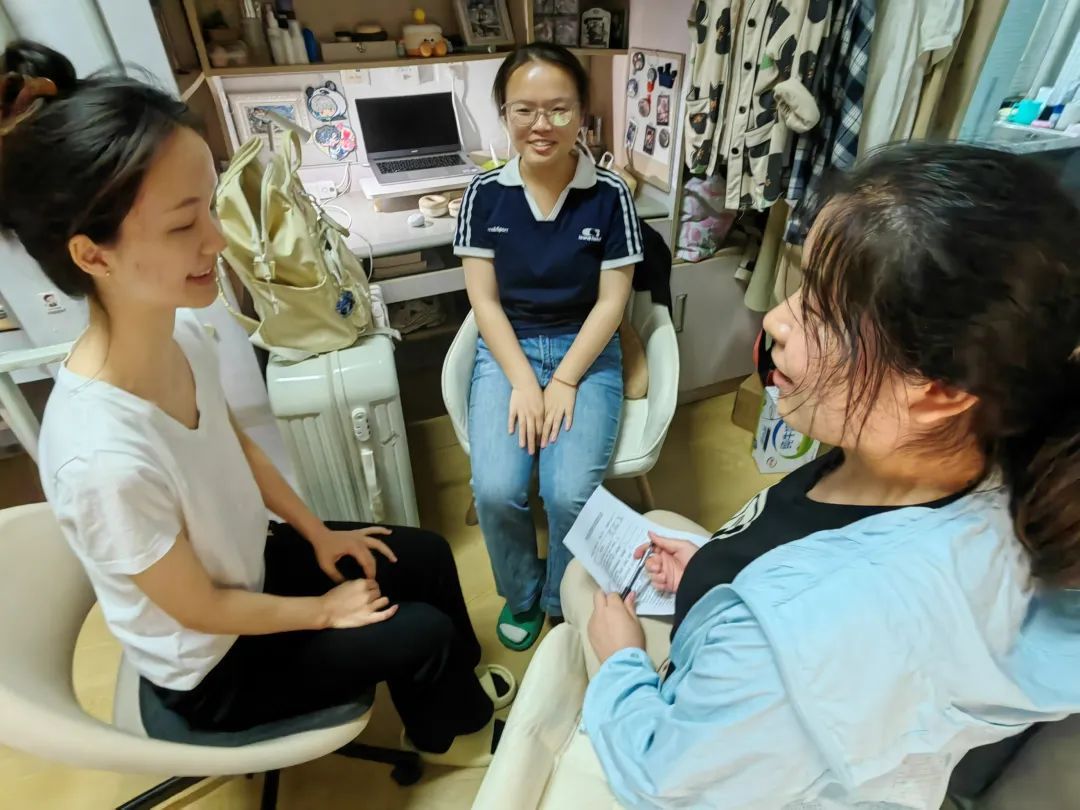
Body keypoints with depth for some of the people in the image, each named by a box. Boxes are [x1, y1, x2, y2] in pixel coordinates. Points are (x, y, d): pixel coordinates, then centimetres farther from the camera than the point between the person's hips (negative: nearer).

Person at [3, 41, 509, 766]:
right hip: (212, 664, -5)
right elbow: (202, 611, -24)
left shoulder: (182, 331, -19)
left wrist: (317, 532, 4)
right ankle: (451, 731, 40)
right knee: (424, 632, 1)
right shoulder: (107, 457, -40)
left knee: (428, 555, 11)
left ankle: (459, 691, 42)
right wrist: (326, 609, -10)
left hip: (249, 561, 6)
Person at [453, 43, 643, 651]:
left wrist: (563, 383, -13)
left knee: (570, 493, -21)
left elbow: (611, 301, -6)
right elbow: (484, 299, -4)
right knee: (496, 490, -18)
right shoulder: (485, 193, -3)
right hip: (506, 349, 1)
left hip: (586, 351, -1)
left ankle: (566, 604, 13)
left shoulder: (610, 195, -6)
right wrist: (522, 382, -13)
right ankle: (521, 593, 16)